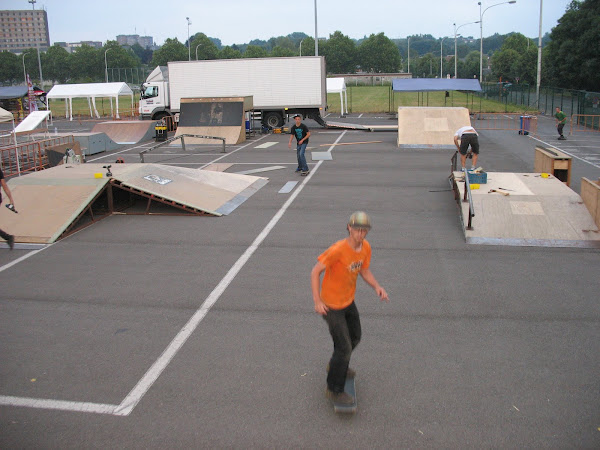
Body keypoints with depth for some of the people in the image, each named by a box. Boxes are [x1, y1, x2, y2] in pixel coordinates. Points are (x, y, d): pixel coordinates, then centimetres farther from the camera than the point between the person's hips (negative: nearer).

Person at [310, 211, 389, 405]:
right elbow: (315, 272, -24)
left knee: (355, 337, 26)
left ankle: (337, 365, 54)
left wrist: (377, 287, -10)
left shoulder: (366, 247, -7)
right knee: (344, 347, -3)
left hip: (349, 301, 8)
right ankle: (334, 390, 16)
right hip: (331, 305, -8)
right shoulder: (338, 250, -30)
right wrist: (317, 301, -27)